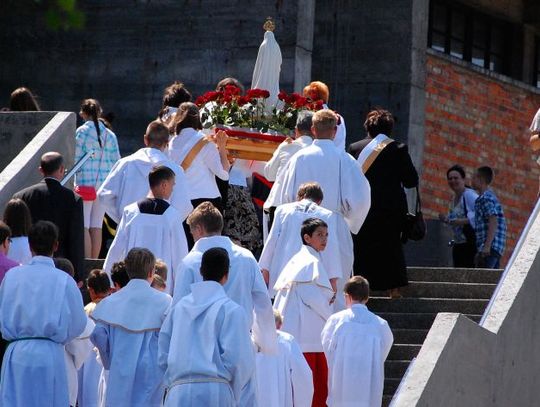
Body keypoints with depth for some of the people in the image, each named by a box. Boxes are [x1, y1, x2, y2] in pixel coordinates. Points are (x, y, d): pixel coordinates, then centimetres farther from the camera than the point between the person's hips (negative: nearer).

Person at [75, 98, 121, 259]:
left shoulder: (82, 131, -5)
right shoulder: (110, 134, 8)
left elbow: (77, 157, -5)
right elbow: (116, 160, 8)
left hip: (85, 181, -5)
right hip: (105, 182, 5)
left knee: (84, 226, -4)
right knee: (96, 226, 9)